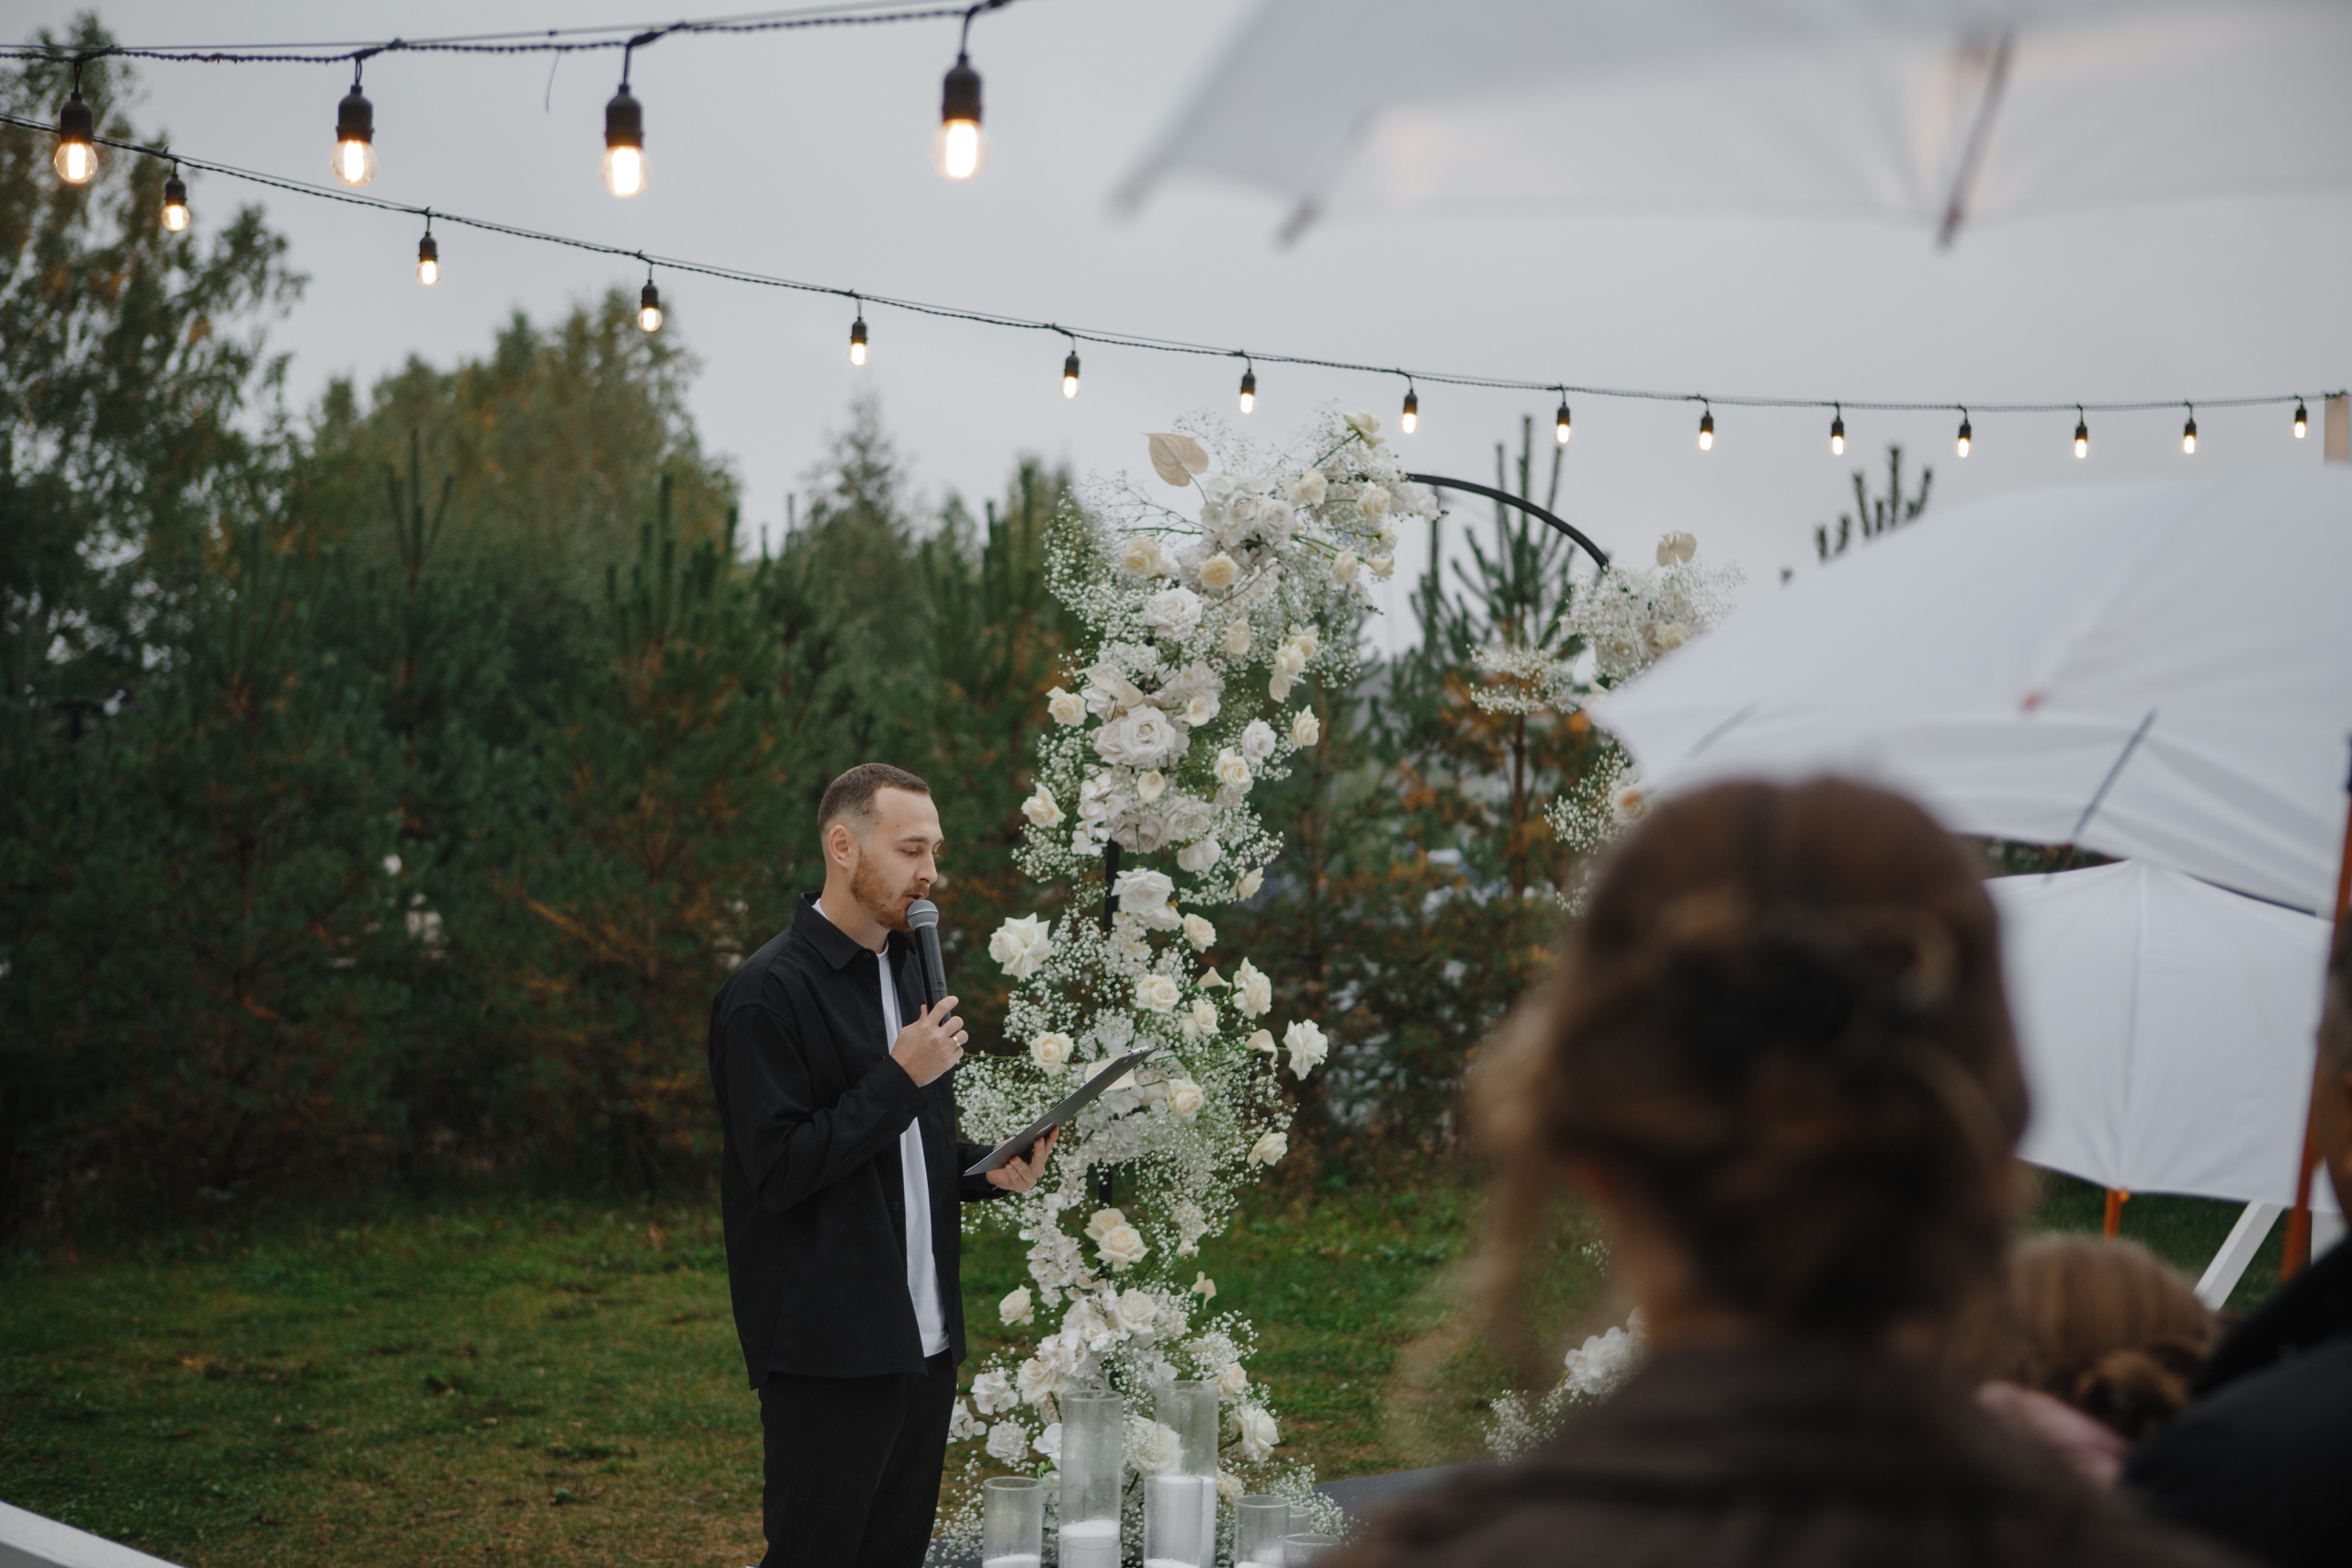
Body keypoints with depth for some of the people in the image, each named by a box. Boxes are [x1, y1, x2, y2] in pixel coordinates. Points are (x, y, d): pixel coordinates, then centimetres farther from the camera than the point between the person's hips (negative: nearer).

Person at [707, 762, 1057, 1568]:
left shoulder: (908, 967, 15)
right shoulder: (769, 992, -14)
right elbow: (778, 1170, -18)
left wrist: (986, 1168, 5)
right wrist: (900, 1078, -20)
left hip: (924, 1340, 8)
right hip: (830, 1351, -8)